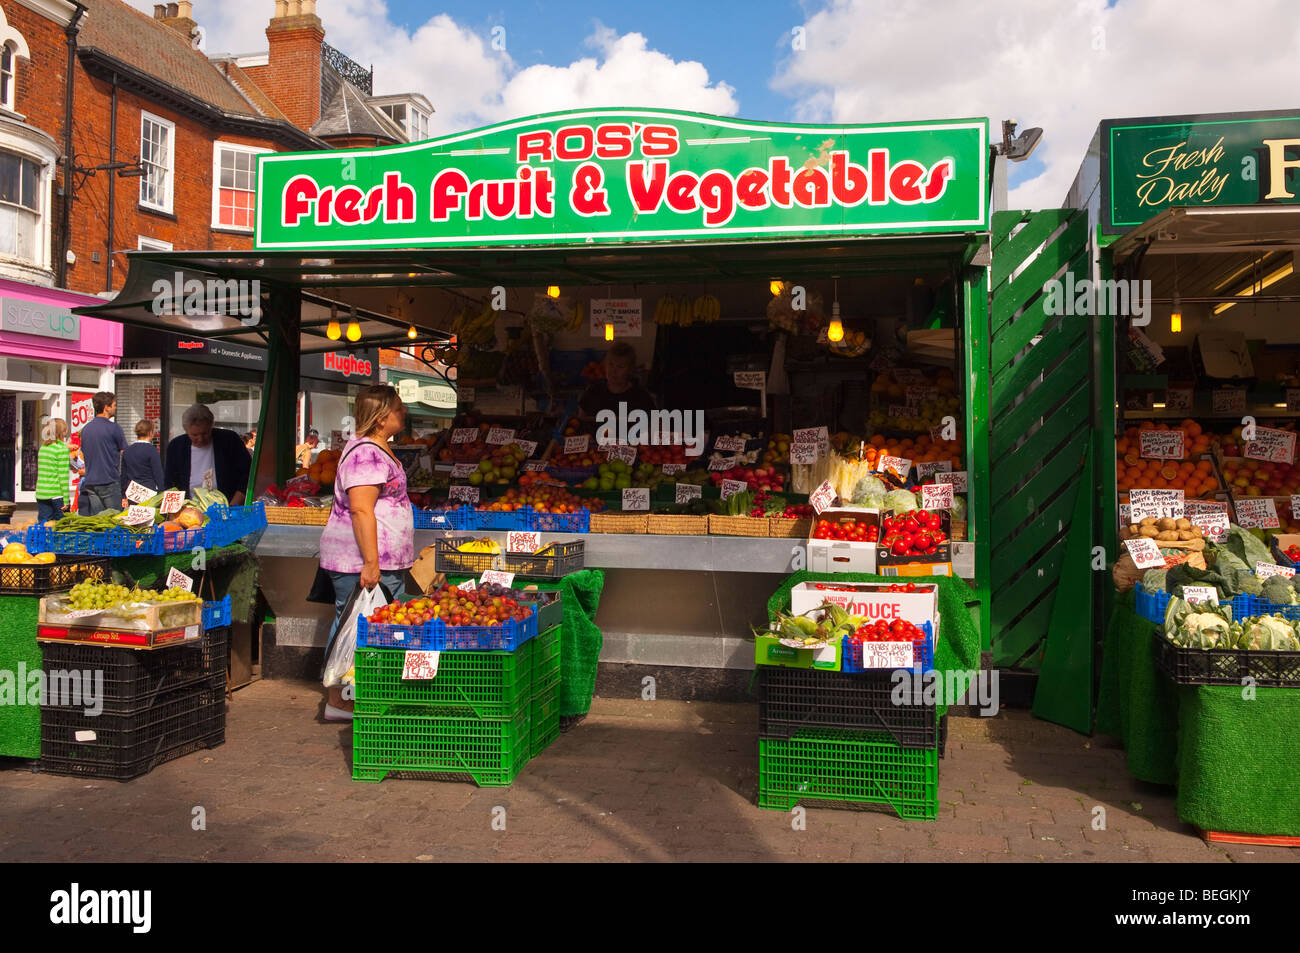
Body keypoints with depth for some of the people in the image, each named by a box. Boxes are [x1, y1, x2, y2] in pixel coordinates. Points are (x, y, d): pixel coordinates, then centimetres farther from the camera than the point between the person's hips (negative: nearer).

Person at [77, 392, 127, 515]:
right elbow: (124, 455, -4)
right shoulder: (113, 428, -9)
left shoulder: (85, 429, 12)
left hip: (90, 483, 7)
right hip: (109, 482, -7)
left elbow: (83, 455, 19)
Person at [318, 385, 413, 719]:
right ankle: (338, 702, 4)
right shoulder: (367, 454, -17)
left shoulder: (377, 448, 17)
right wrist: (371, 562, -25)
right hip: (361, 561, -11)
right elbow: (361, 510, -23)